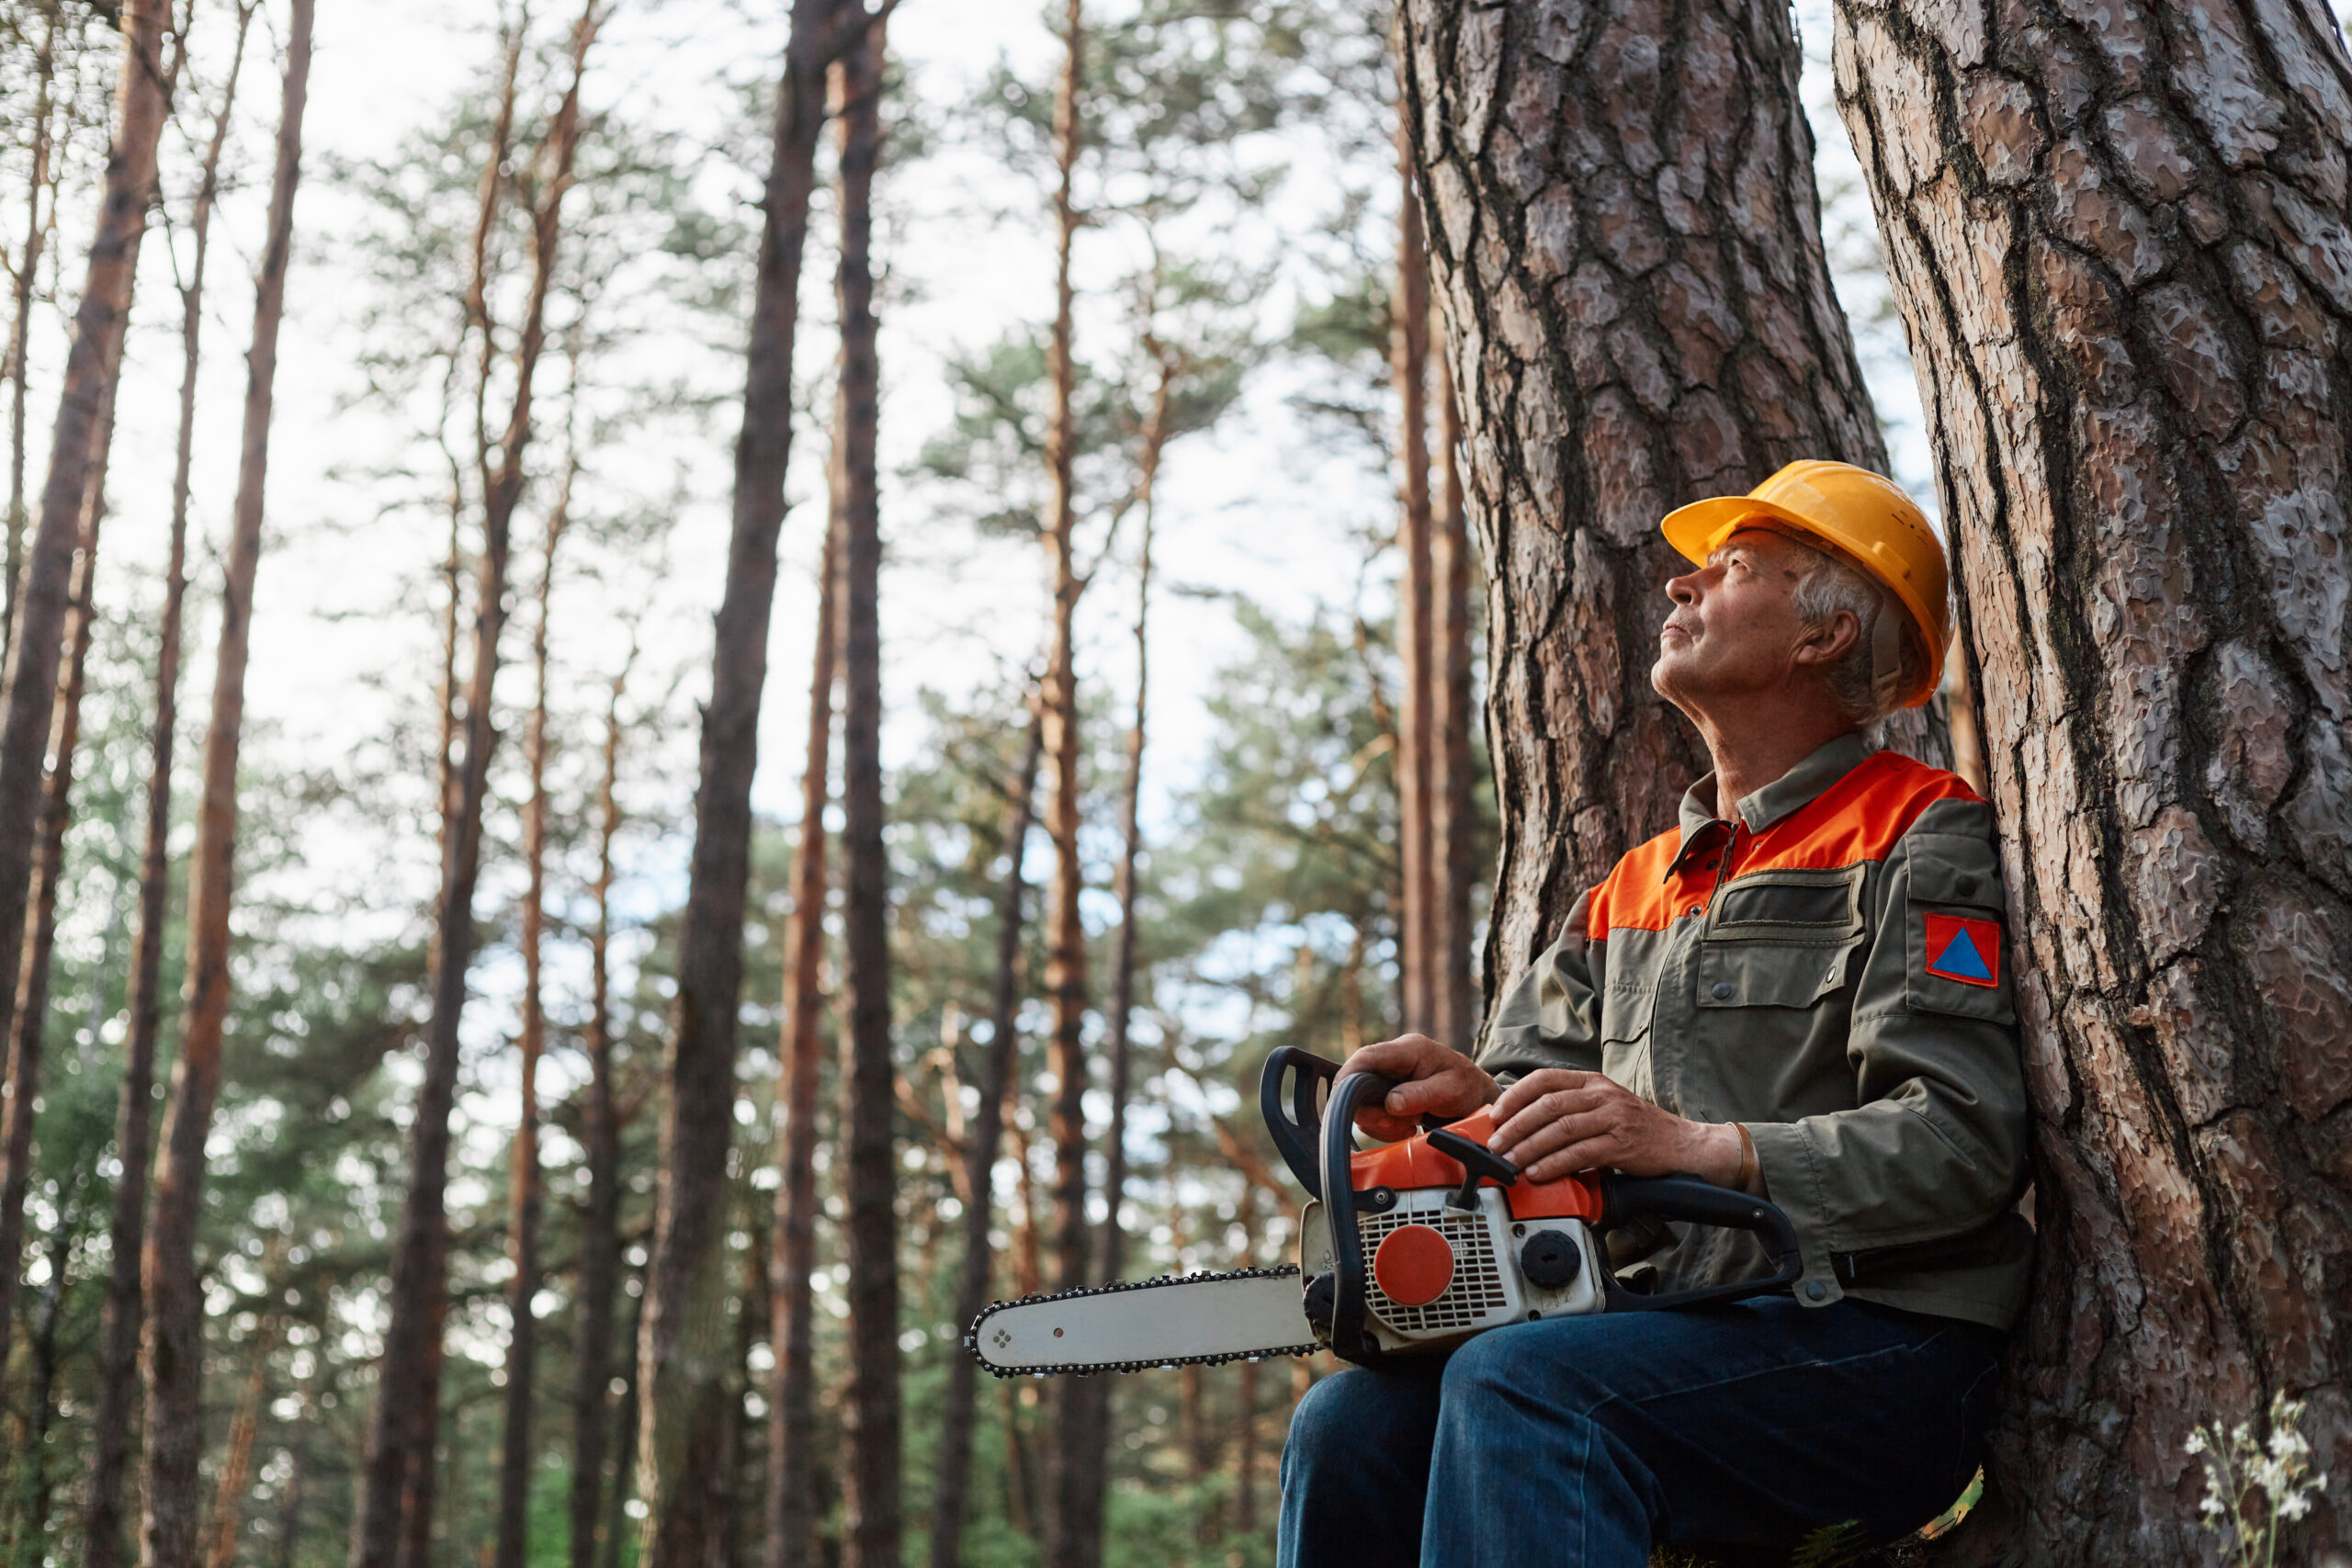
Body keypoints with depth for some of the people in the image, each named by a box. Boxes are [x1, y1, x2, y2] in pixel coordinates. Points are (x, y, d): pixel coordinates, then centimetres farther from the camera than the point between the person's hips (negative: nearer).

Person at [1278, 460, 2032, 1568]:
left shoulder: (1920, 840, -1)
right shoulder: (1632, 892, 23)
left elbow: (1967, 1141, -13)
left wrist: (1704, 1147, -22)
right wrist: (1475, 1097, -8)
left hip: (1883, 1355, -6)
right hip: (1668, 1334, 7)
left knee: (1519, 1386, -31)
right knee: (1352, 1424, -16)